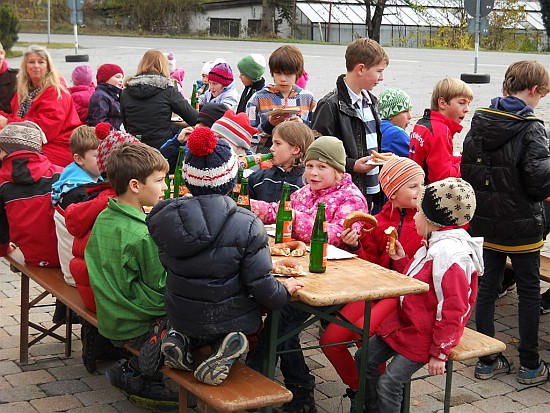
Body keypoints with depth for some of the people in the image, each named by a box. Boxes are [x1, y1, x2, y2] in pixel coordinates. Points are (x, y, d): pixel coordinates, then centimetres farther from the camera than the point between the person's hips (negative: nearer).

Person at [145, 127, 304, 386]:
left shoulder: (164, 217, -10)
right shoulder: (247, 226, -21)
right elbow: (261, 286, -19)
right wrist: (285, 290, 3)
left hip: (180, 316, 5)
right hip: (230, 320, -4)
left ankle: (183, 340, 5)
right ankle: (225, 346, -3)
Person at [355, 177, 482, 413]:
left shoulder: (450, 253, -26)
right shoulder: (435, 245, 7)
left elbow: (452, 311, -25)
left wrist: (440, 353, -20)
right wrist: (402, 260, 10)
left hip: (424, 334, -10)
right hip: (408, 322, 11)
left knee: (389, 383, -13)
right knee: (365, 358, 12)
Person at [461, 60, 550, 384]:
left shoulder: (479, 122, 3)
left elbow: (466, 170, 7)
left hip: (485, 223, 5)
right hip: (521, 224, -5)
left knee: (487, 288, 12)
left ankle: (487, 361, 19)